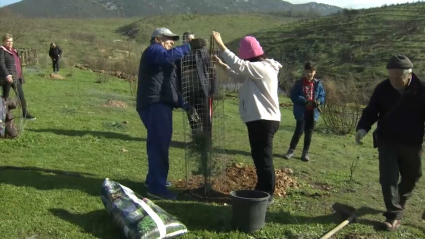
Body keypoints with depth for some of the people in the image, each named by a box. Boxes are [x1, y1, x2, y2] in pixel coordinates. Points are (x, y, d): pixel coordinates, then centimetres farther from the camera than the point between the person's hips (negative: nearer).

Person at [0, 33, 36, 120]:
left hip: (17, 77, 7)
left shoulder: (14, 50, 16)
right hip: (8, 77, -7)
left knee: (21, 96, 9)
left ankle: (25, 113, 16)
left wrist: (21, 76, 20)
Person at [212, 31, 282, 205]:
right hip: (259, 119, 11)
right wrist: (222, 65, 18)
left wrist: (220, 45, -20)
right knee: (259, 157, 16)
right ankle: (261, 191, 26)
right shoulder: (257, 70, 18)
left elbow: (239, 65, -25)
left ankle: (267, 194, 2)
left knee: (263, 158, -6)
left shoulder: (263, 68, -15)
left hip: (264, 120, -11)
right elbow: (240, 76, 26)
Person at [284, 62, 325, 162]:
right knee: (299, 131, -7)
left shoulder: (318, 84, 4)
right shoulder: (299, 83, -3)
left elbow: (322, 96, 9)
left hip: (313, 112, 3)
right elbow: (293, 95, -7)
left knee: (309, 133, 9)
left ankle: (305, 152, 20)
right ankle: (291, 150, 8)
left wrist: (318, 101, -13)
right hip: (301, 112, -3)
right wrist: (304, 100, -19)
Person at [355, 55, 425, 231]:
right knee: (388, 178, -8)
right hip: (387, 141, -1)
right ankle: (394, 215, 2)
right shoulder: (382, 88, -10)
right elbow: (371, 111, -3)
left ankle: (399, 204, 43)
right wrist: (363, 127, -21)